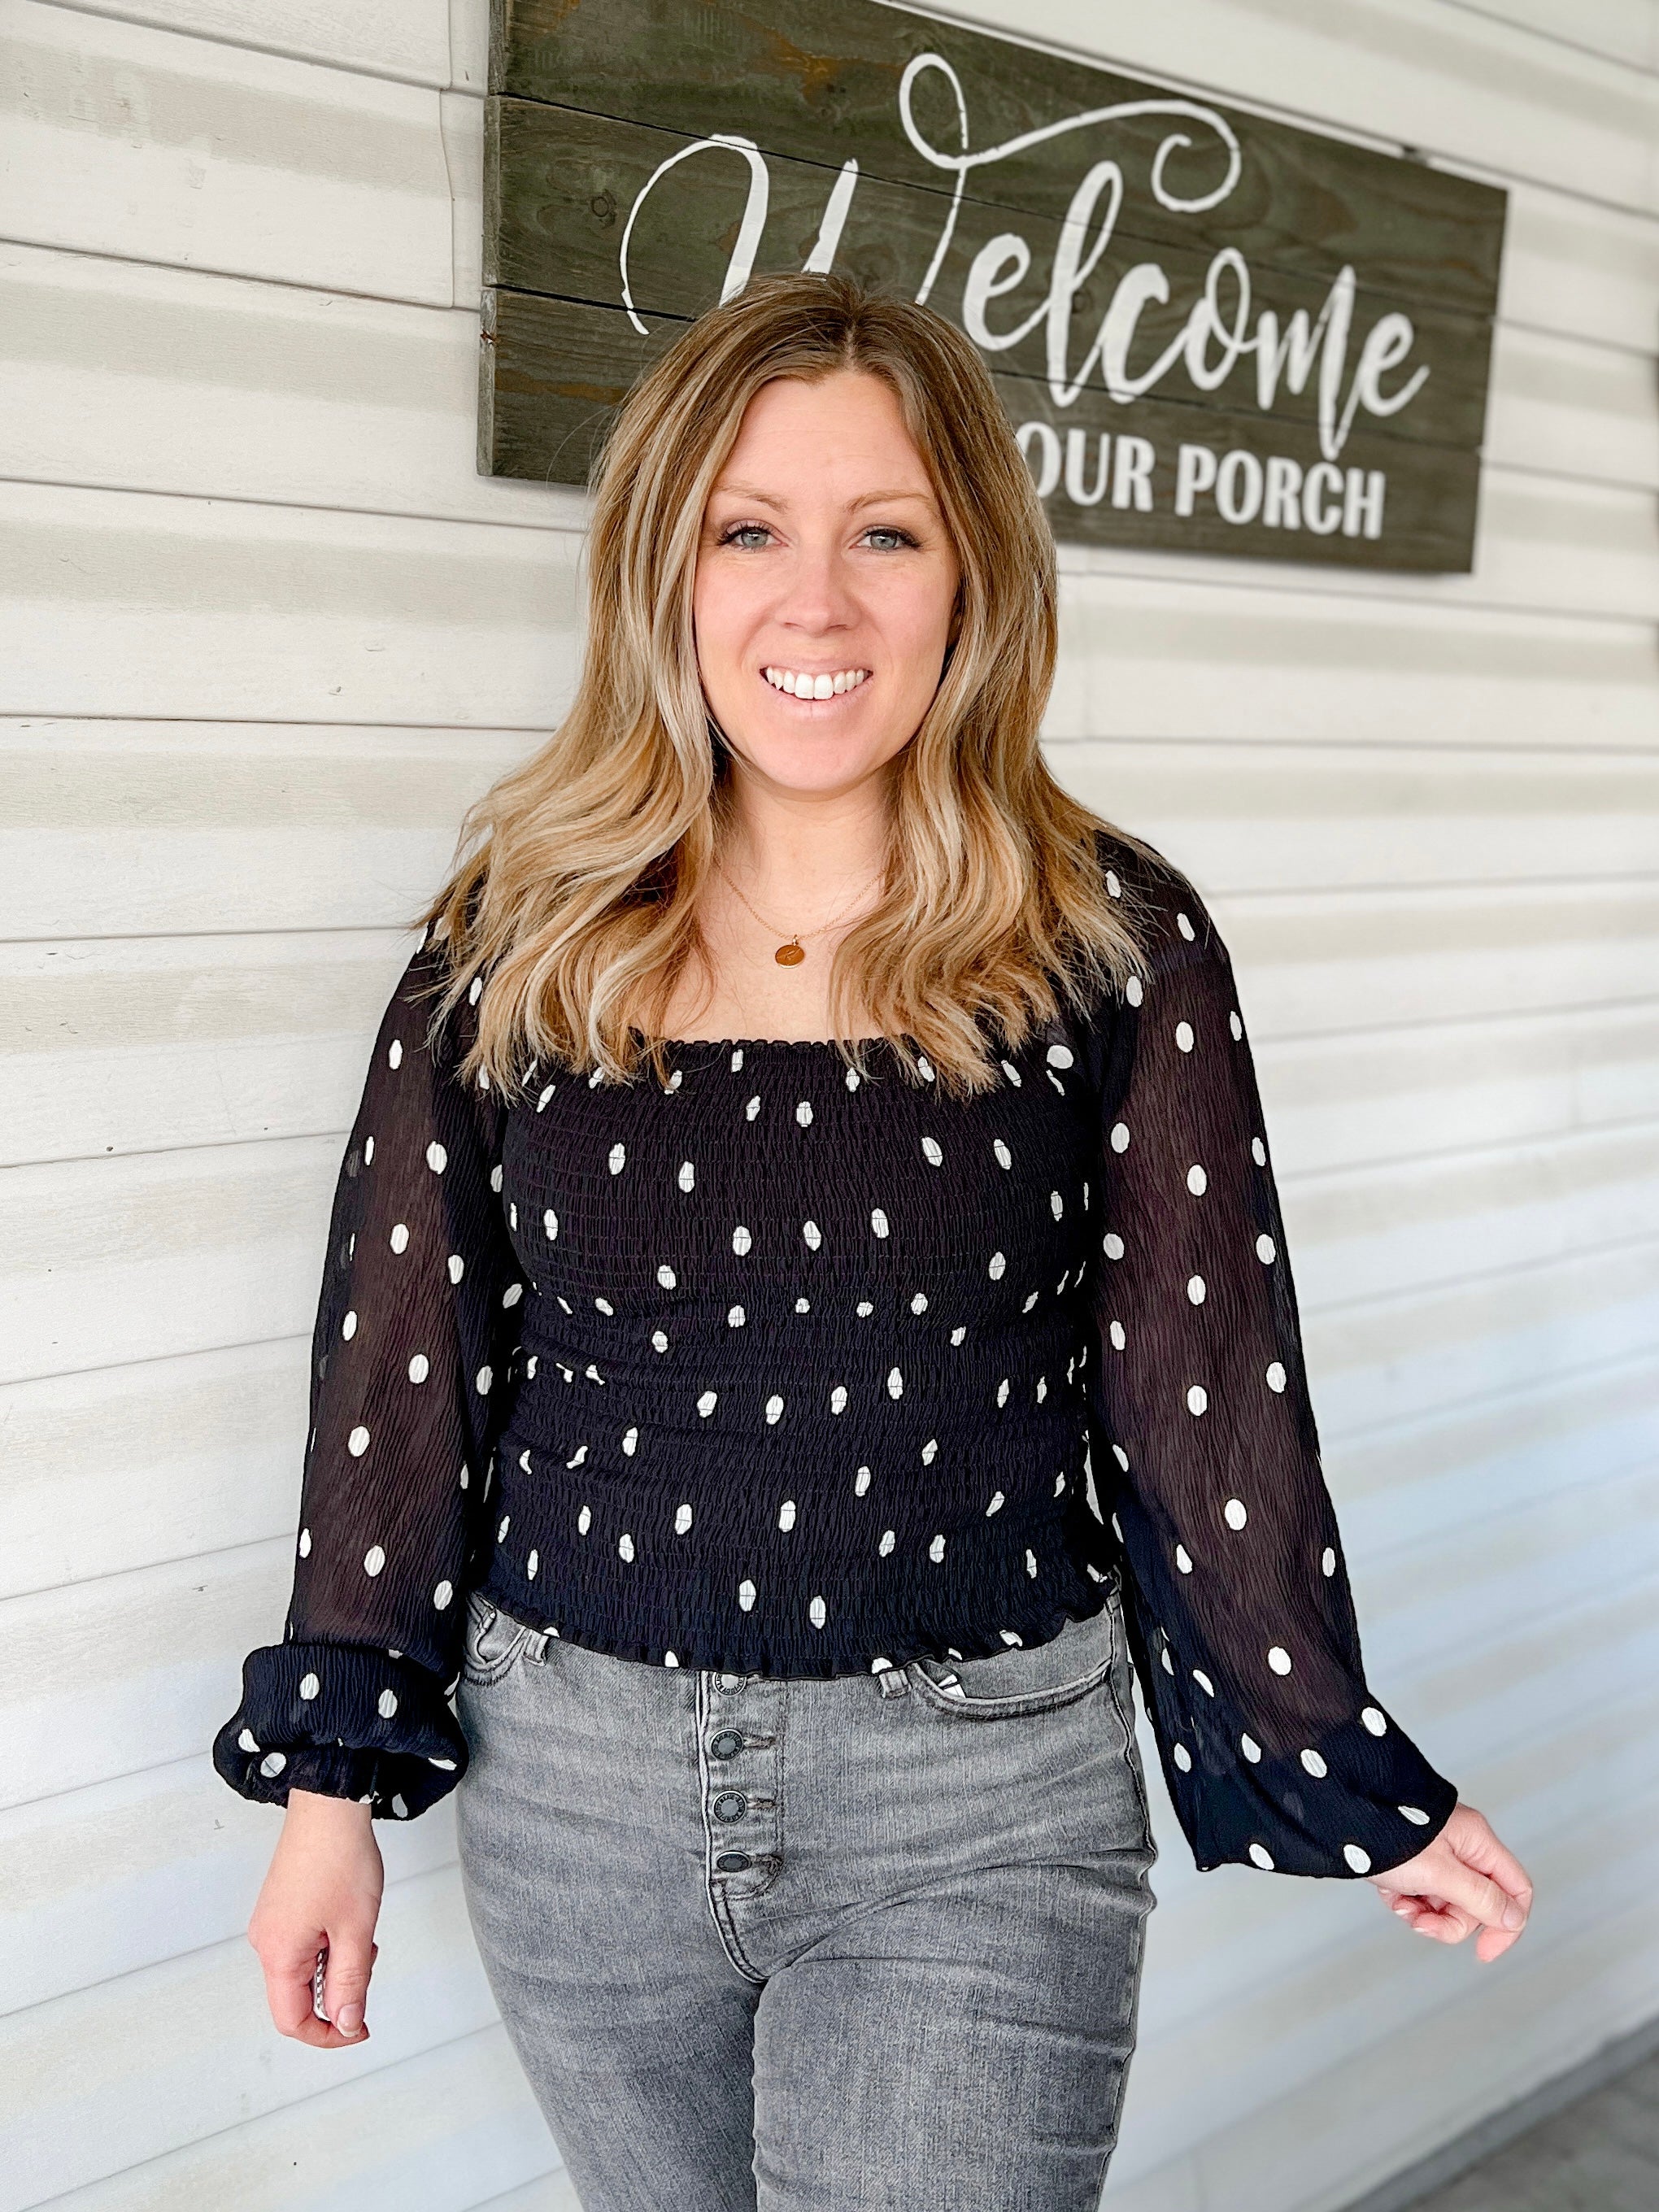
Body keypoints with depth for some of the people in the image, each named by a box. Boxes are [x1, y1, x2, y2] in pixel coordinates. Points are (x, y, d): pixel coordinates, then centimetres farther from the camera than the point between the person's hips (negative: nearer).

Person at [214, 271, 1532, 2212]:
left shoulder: (1113, 942, -8)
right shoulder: (518, 936, -3)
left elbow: (1209, 1390, -3)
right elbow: (403, 1365, 1)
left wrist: (1343, 1783, 3)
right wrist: (333, 1776, 5)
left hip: (984, 1801, -2)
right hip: (573, 1770, 3)